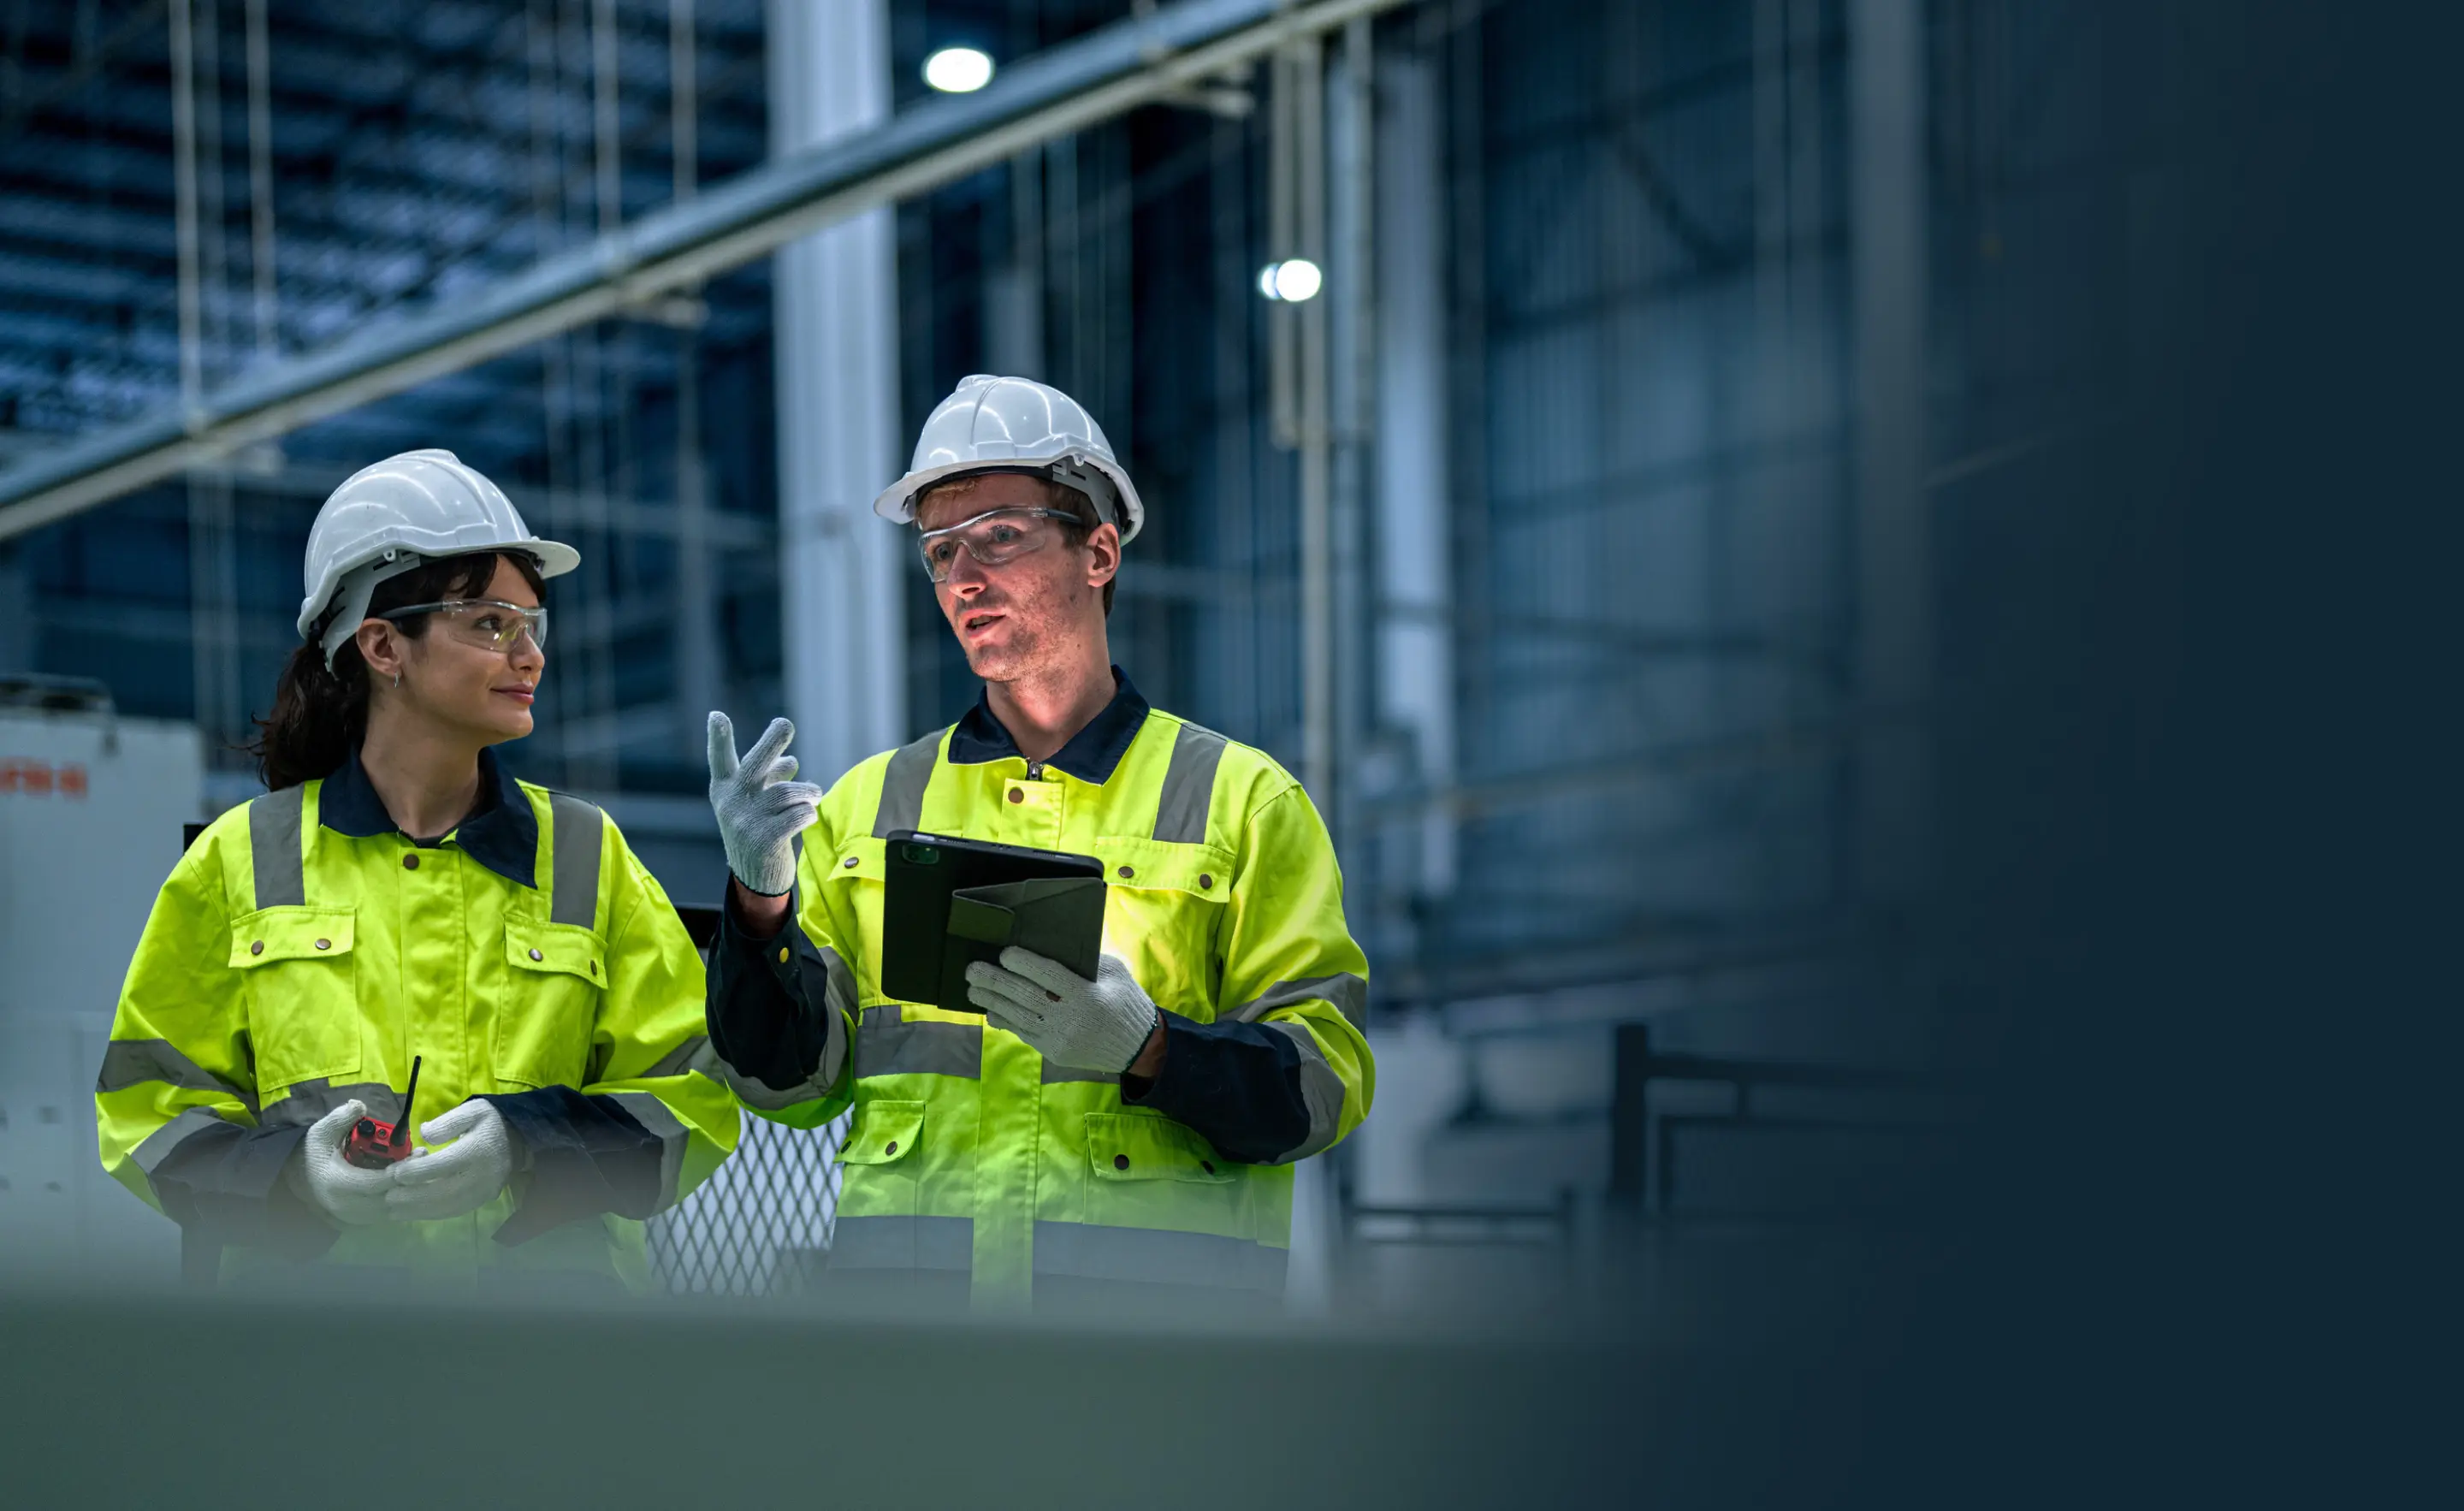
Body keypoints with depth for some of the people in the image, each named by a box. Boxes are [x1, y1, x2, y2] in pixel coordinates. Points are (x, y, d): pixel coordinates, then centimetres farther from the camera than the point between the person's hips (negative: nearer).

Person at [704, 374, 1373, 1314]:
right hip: (905, 1280, 2)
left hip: (1149, 1282, -1)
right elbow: (786, 1079, 14)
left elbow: (1326, 1082, 4)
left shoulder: (1243, 800, 11)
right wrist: (761, 907, -3)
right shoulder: (867, 805, 20)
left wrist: (1147, 1050, -14)